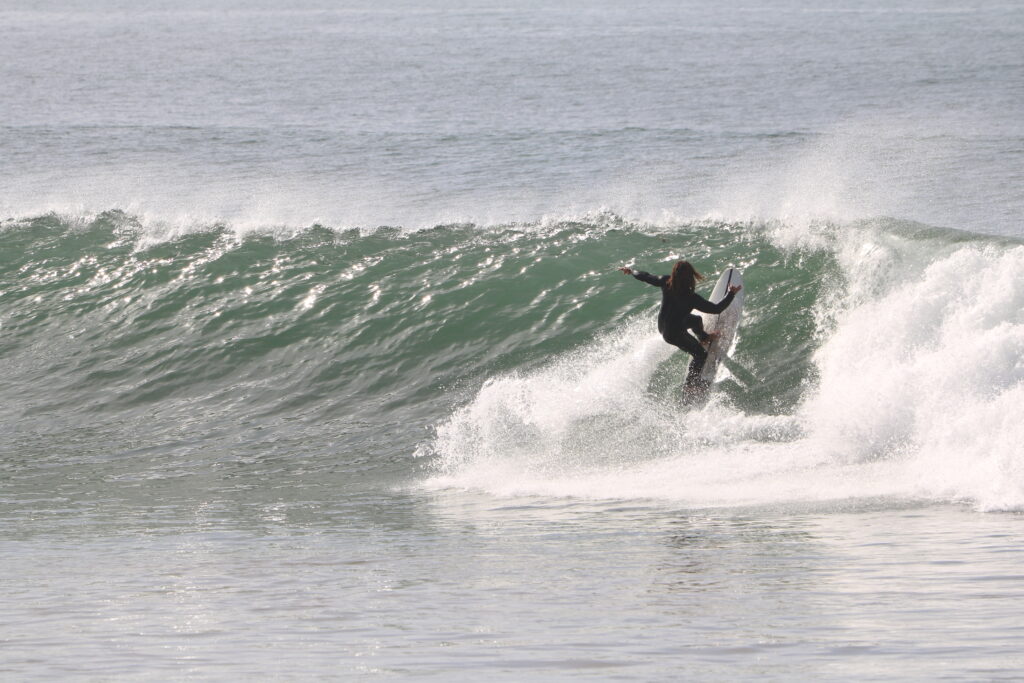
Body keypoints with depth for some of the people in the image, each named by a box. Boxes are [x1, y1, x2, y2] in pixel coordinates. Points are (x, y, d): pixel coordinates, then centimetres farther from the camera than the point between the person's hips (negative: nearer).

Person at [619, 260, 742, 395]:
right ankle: (690, 384, 30)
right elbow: (716, 309, -29)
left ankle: (704, 338, 61)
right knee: (700, 355, 14)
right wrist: (732, 294, -18)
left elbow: (646, 277, -6)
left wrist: (632, 271, 15)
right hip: (675, 334, -7)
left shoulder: (666, 282, -24)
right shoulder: (691, 298, -37)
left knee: (696, 319, 31)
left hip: (662, 325, 7)